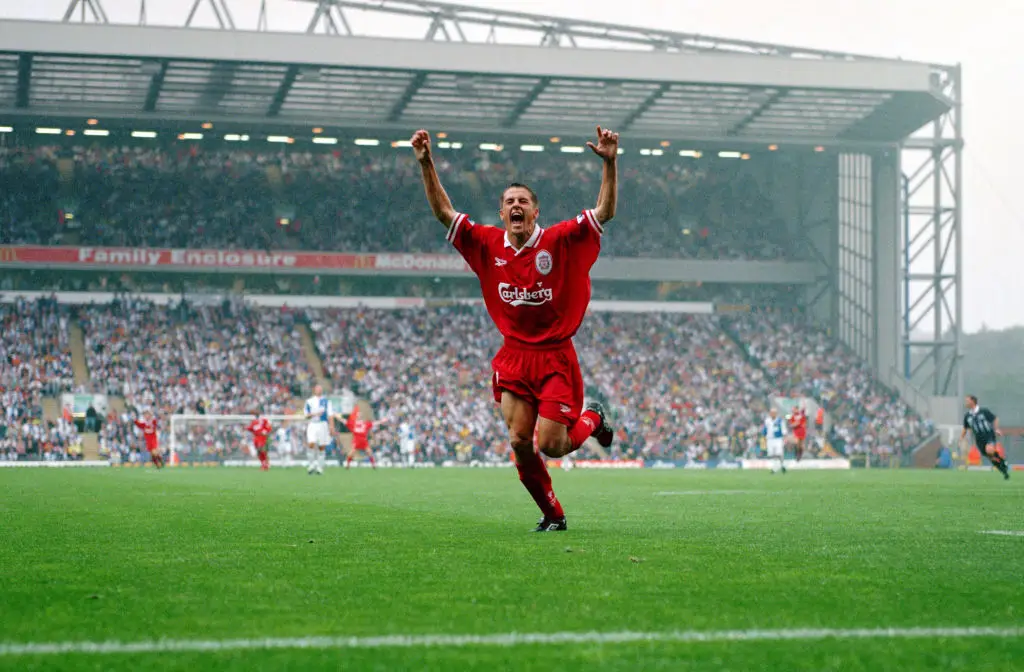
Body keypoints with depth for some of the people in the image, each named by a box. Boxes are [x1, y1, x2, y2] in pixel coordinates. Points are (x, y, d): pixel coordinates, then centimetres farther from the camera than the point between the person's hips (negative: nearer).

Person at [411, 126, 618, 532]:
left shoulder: (561, 241, -7)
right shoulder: (488, 246, 2)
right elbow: (443, 212, 5)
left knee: (549, 445, -8)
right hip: (513, 358, 3)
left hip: (556, 358, -3)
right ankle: (552, 515, 15)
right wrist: (426, 164, -5)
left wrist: (610, 163, -26)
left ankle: (592, 419, 26)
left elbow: (605, 211, -14)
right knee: (520, 442, -4)